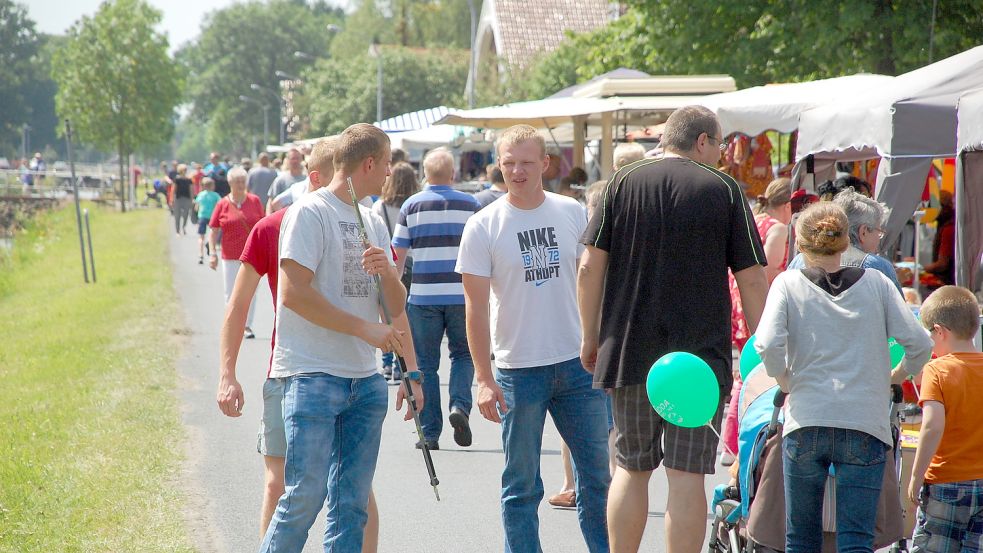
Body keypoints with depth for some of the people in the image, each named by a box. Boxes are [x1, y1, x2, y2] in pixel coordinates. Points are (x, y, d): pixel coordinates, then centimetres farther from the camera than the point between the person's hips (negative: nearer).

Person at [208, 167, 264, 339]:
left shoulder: (254, 201, 1)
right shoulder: (222, 204, -1)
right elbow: (213, 231, 1)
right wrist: (213, 253, -8)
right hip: (230, 257, 0)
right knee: (231, 293, 6)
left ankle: (247, 325, 17)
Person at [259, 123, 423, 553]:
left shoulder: (374, 223, 18)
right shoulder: (309, 213, -5)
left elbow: (396, 308, 17)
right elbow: (293, 293, -15)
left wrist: (387, 272, -5)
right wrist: (365, 328, -14)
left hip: (365, 380, 7)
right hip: (312, 376, -7)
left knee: (352, 503, 6)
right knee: (305, 495, -11)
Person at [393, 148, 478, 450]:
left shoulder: (411, 205, 2)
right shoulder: (470, 204, 2)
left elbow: (398, 254, 4)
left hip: (423, 297, 0)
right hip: (461, 296, 0)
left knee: (425, 363, 7)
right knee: (463, 353, 16)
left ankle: (430, 433, 6)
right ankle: (459, 405, -8)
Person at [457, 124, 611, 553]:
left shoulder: (572, 213, 4)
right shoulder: (483, 227, -6)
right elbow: (476, 306, -7)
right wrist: (484, 379, -11)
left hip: (578, 363, 3)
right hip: (519, 369, -3)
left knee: (597, 474, 8)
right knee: (521, 483, 4)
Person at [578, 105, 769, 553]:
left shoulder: (623, 183, 5)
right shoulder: (724, 189, 0)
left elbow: (590, 267, 2)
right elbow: (752, 280, -2)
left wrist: (591, 337, 11)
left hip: (629, 350, 3)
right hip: (701, 355, -2)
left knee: (632, 469, 14)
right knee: (687, 475, -2)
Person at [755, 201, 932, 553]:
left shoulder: (789, 283, 3)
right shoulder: (876, 282, 6)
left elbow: (767, 346, -12)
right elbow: (919, 344, -1)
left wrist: (786, 384, 6)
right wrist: (895, 377, 18)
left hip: (805, 422, 0)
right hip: (865, 426, 0)